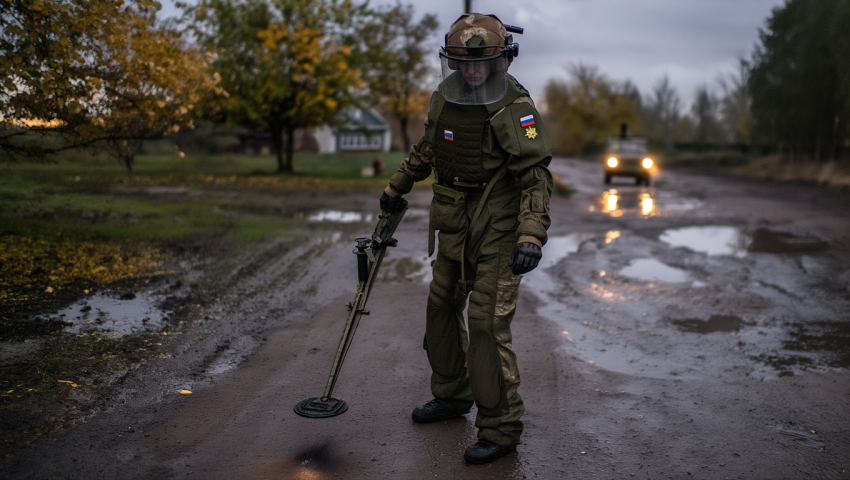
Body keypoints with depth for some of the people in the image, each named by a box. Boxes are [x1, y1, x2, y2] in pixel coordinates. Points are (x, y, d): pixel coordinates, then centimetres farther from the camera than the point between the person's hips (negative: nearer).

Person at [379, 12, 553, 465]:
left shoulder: (515, 108, -15)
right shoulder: (443, 100, 5)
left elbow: (536, 176, -19)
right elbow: (426, 148, 22)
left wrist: (531, 237, -29)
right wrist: (397, 186, 29)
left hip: (499, 228, -7)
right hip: (457, 227, 8)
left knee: (486, 321, -11)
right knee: (440, 307, 14)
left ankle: (500, 428, 3)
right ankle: (451, 396, 34)